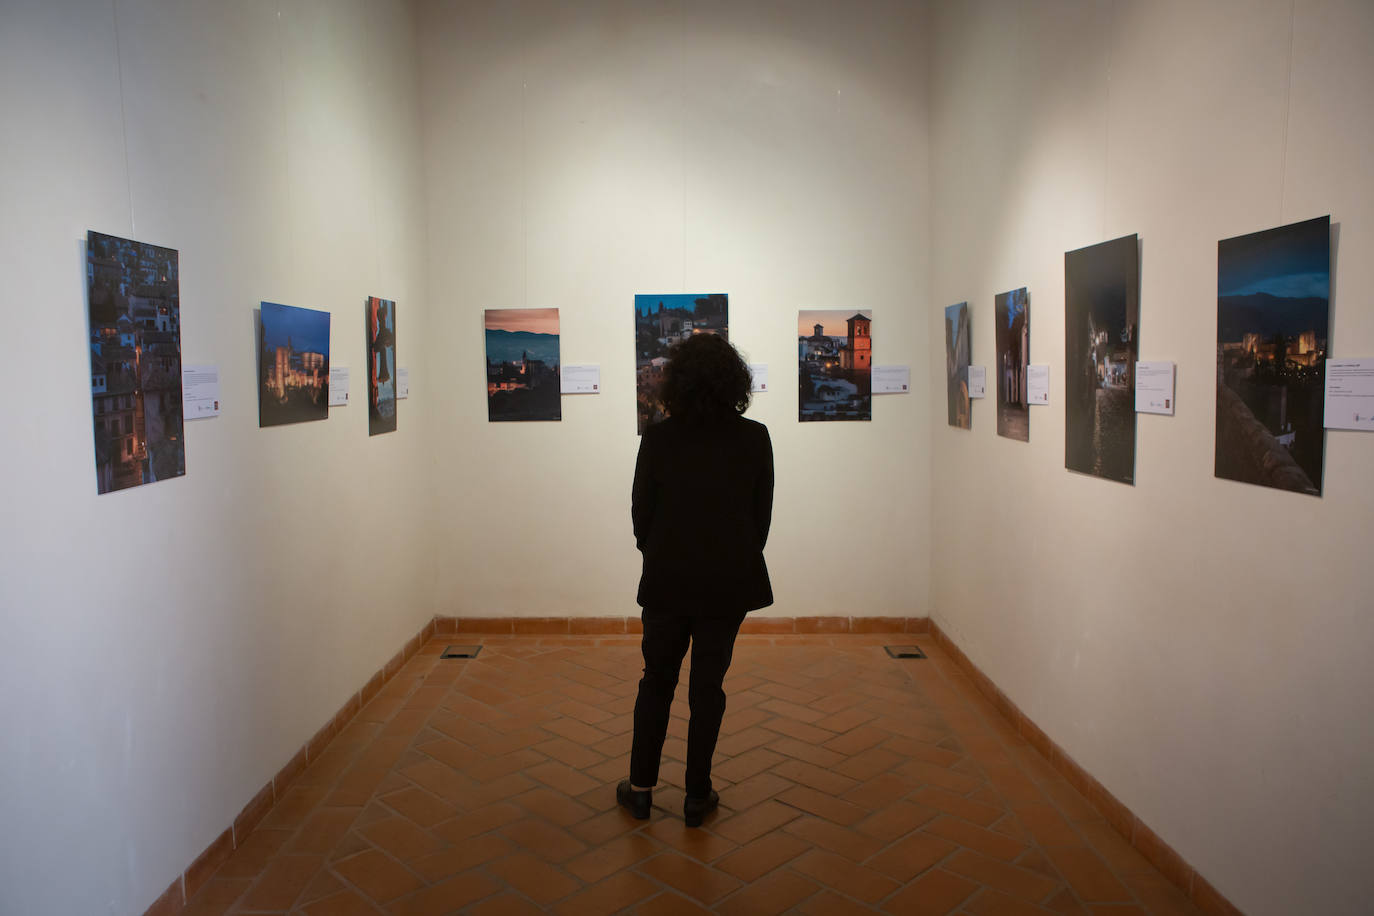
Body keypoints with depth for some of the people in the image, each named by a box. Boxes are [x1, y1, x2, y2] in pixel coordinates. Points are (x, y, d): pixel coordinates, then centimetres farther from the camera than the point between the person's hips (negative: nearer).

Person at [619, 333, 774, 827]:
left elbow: (641, 508, -2)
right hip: (729, 582, 0)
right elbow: (762, 512, -1)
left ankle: (641, 787, 25)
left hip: (667, 580, 0)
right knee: (708, 685, 11)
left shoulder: (658, 438, -10)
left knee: (657, 680, 15)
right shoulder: (755, 438, -8)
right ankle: (697, 795, 21)